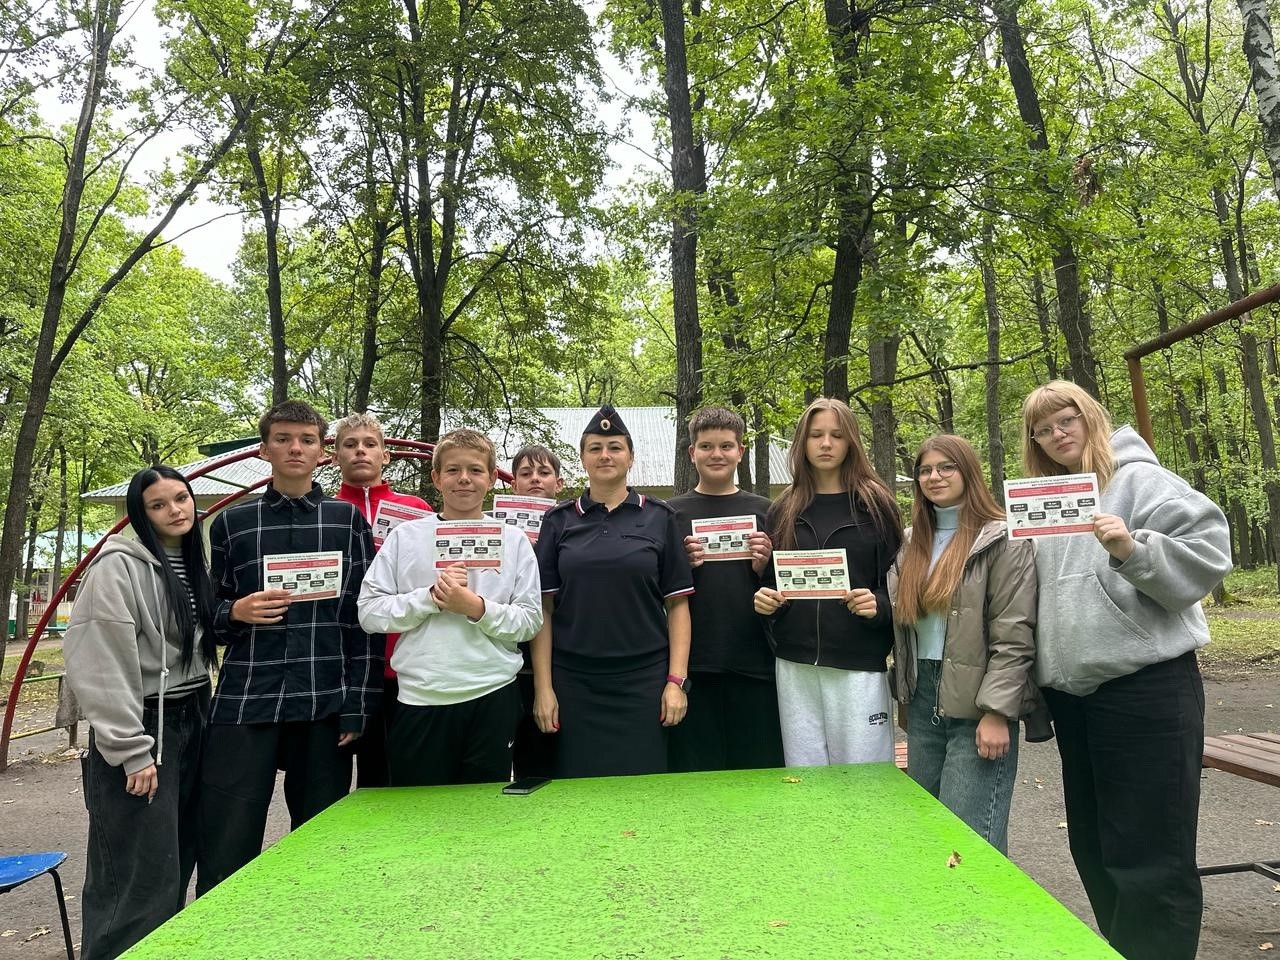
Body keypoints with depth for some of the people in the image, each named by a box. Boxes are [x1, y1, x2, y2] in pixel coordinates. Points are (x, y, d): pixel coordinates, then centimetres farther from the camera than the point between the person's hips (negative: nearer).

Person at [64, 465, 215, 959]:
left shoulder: (193, 566, 10)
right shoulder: (119, 567, -13)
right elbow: (103, 665, -18)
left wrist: (202, 717, 11)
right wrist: (133, 751, -19)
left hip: (191, 724, 7)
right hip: (143, 729, -7)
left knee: (178, 865, 14)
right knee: (140, 874, -2)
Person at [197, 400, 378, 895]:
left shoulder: (348, 519, 7)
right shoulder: (232, 522, 10)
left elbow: (365, 617, 3)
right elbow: (208, 611, 17)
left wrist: (358, 705, -3)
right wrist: (235, 612, -7)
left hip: (325, 706, 0)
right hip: (244, 702, 1)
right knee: (225, 851, 1)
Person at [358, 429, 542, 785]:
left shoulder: (514, 540, 3)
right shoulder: (406, 536, 3)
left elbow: (530, 621, -1)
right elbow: (369, 612, -2)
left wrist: (476, 607, -14)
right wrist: (431, 597, -13)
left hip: (492, 697, 0)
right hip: (420, 699, 0)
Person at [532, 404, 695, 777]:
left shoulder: (659, 518, 3)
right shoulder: (559, 520, 5)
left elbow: (678, 604, 2)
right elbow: (544, 608, 3)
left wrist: (677, 680, -5)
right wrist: (543, 687, -2)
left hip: (644, 680, 0)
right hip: (574, 683, 1)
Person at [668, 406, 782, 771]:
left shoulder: (763, 511, 9)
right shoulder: (672, 513, 6)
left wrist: (765, 566, -7)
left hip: (754, 663, 1)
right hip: (693, 664, -1)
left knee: (760, 771, 7)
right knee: (695, 776, 6)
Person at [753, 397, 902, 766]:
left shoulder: (875, 504, 1)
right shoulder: (784, 510, 10)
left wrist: (878, 606, -17)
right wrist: (764, 599, -4)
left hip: (858, 666, -3)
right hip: (795, 666, 3)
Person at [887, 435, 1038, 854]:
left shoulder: (1002, 540, -7)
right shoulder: (912, 543, 13)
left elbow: (1014, 635, -13)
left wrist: (996, 713, -17)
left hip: (978, 706, -6)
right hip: (922, 701, 7)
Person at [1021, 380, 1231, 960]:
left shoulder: (1141, 480, -4)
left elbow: (1208, 554, -12)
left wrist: (1133, 550, -27)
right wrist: (1037, 692, 19)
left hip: (1146, 688, -7)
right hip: (1073, 694, 7)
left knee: (1150, 858, -1)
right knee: (1093, 850, 17)